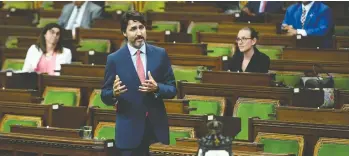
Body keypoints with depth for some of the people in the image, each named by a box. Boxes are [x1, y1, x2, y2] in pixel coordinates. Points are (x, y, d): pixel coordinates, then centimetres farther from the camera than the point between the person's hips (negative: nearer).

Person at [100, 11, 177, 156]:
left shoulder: (160, 54, 3)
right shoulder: (114, 59, -2)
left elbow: (172, 89, 5)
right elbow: (105, 96, 1)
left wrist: (157, 88, -16)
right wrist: (114, 93, -22)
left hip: (156, 126, 2)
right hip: (129, 129, -2)